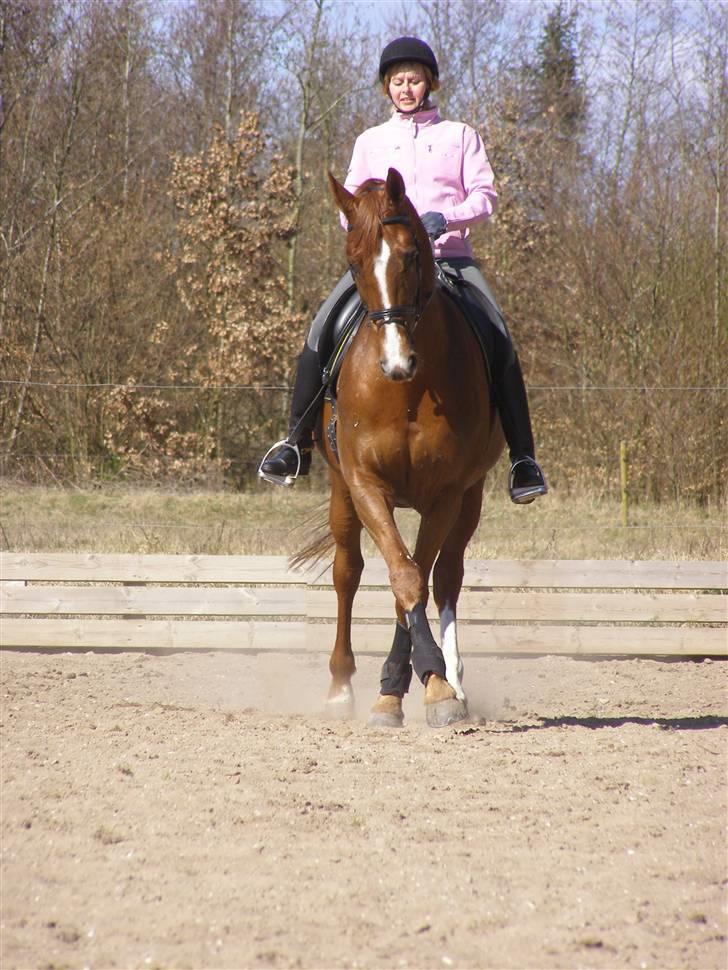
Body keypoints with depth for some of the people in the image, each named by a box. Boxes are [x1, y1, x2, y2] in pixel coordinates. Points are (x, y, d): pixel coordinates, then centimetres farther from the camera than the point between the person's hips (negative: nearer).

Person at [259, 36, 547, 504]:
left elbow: (485, 195, 5)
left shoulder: (460, 136, 14)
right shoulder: (370, 141, 20)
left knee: (499, 339, -23)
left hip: (449, 253, -2)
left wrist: (447, 218, -16)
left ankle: (523, 458, -20)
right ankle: (297, 441, -9)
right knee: (322, 330, -20)